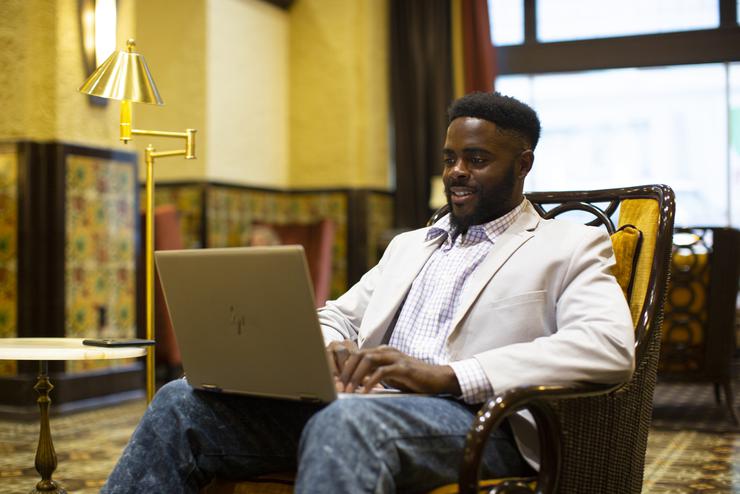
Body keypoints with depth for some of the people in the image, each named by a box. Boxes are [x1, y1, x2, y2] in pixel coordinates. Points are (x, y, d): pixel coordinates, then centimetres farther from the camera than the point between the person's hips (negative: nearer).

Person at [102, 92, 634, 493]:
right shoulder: (409, 245, 30)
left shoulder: (571, 247, 9)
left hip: (471, 416, -6)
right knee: (182, 402, -15)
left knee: (348, 421, -41)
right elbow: (335, 317, 30)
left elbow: (611, 346, -10)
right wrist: (334, 350, 1)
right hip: (366, 399, 6)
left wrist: (448, 374, -19)